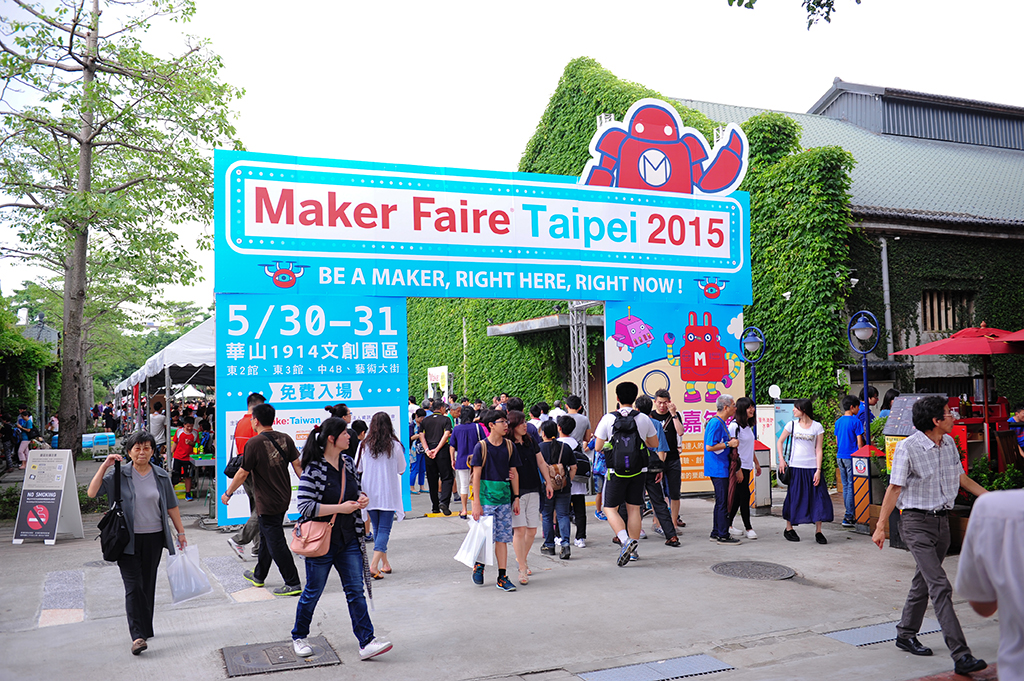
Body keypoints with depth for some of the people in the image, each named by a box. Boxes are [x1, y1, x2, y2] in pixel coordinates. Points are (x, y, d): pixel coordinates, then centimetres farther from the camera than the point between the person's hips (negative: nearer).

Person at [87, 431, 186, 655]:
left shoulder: (161, 476, 5)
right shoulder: (119, 475, -3)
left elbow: (171, 506, 11)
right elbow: (92, 493, -12)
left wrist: (180, 532, 11)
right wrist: (104, 466, -17)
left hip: (154, 538, 3)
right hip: (128, 539, -3)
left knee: (148, 585, 10)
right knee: (133, 586, -8)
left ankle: (145, 630, 23)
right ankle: (137, 636, -10)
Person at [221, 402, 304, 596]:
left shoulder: (254, 443, -16)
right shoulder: (285, 439, 1)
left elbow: (242, 473, -11)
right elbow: (297, 465, 1)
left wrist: (227, 493, 3)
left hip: (267, 503, -7)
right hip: (284, 498, 7)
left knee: (276, 542, -1)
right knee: (266, 537, 23)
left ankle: (293, 584, 1)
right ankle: (259, 576, 38)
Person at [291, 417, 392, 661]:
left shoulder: (347, 462, 6)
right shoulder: (314, 468, -16)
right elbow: (305, 506, -20)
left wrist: (362, 497, -1)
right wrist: (340, 508, -21)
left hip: (349, 540, 6)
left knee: (356, 590, 3)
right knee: (313, 592, 10)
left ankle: (367, 642, 4)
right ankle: (298, 637, 31)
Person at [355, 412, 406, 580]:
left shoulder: (364, 445, -4)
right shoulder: (395, 445, -8)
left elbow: (358, 469, 3)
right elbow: (401, 470, 3)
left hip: (370, 493, 3)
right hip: (388, 493, -2)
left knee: (377, 528, 16)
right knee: (384, 529, 0)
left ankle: (385, 564, 24)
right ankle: (374, 566, -14)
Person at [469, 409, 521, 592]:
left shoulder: (509, 446, 6)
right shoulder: (481, 446, -6)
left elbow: (514, 472, 11)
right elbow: (476, 475, -7)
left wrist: (516, 498, 7)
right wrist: (476, 503, -10)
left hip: (504, 499, 4)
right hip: (486, 498, -3)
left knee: (502, 538, 5)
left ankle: (502, 577, 11)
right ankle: (479, 565, 25)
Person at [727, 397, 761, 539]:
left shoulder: (748, 426, 12)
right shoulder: (734, 426, -15)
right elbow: (733, 450, -18)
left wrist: (756, 463, 25)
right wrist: (738, 470, -21)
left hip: (747, 467, 9)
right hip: (739, 467, -9)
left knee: (738, 497, 11)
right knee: (745, 496, -5)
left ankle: (729, 526, 19)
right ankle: (748, 528, 4)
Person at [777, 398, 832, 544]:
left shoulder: (817, 427, 2)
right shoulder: (792, 425, 5)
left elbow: (818, 449, 0)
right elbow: (780, 441, 13)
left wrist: (818, 470, -7)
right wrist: (781, 459, 0)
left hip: (812, 467, 0)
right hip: (795, 467, 0)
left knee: (819, 498, -5)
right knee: (794, 498, 3)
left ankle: (818, 531, 6)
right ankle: (788, 529, 17)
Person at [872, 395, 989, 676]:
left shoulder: (949, 443, 6)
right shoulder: (908, 447, -15)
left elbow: (961, 478, 20)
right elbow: (895, 488, -11)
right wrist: (880, 526, -10)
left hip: (942, 520, 7)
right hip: (916, 521, -7)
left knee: (924, 582, 16)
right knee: (940, 586, -13)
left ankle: (905, 635, 31)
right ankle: (961, 655, -14)